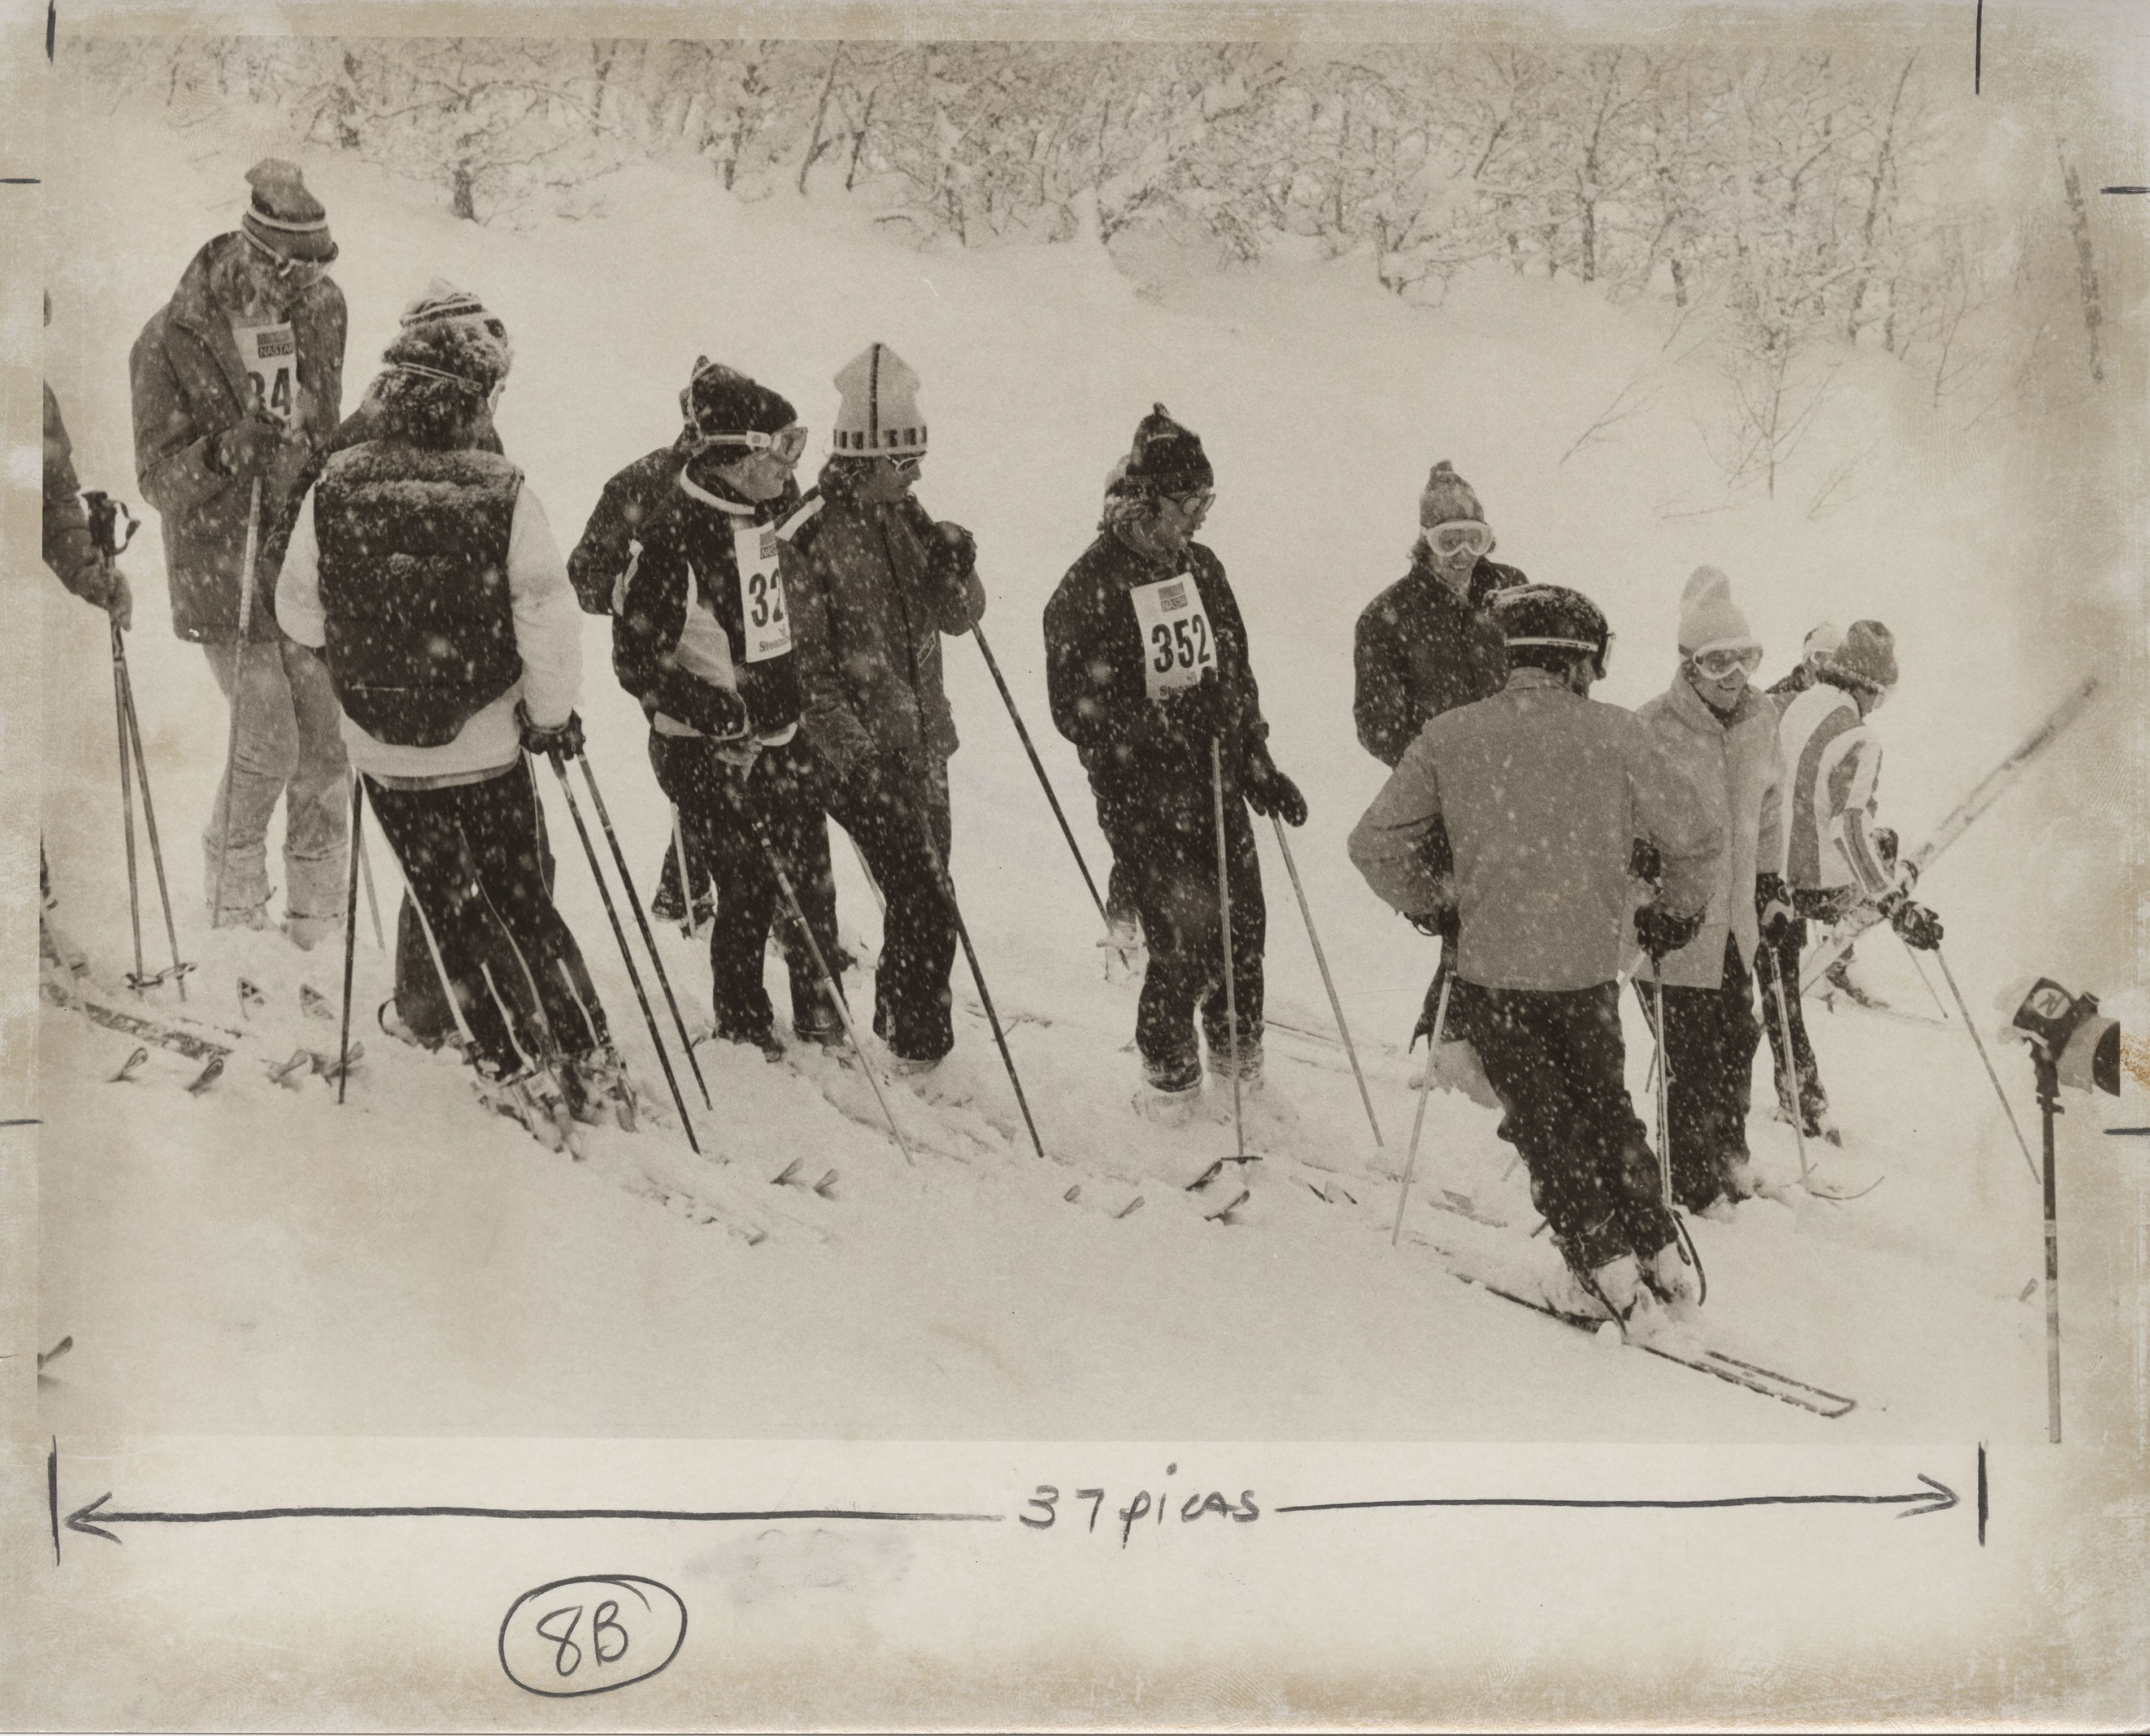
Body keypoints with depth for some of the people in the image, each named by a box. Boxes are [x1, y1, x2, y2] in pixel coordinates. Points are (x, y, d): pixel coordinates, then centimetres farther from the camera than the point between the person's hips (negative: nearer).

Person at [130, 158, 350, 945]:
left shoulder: (321, 307, 1)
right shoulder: (172, 340, -13)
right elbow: (159, 474, -10)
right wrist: (224, 454, -26)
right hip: (221, 563, -4)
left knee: (327, 738, 3)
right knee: (269, 740, -8)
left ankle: (317, 910, 18)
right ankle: (233, 891, 18)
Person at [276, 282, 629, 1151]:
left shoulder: (335, 486, -10)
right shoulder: (501, 491, -16)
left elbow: (298, 612, 1)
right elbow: (549, 616, -16)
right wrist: (553, 712, 0)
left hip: (386, 752, 0)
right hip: (488, 745, 0)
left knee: (453, 914, 15)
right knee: (523, 901, 18)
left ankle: (522, 1073, 16)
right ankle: (593, 1068, 20)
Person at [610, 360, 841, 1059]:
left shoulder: (779, 511, 4)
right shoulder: (671, 534, -17)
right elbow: (635, 655, -16)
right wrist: (716, 712, -25)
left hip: (785, 735, 6)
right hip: (708, 751, -6)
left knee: (810, 881, 8)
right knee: (748, 890, 0)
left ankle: (818, 1014, 24)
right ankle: (742, 1026, 21)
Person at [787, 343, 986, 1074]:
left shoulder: (908, 522, 8)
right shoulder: (814, 537, -14)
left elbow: (959, 618, 10)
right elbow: (801, 659, -14)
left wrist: (956, 570, -11)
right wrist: (850, 747, -19)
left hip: (922, 740, 7)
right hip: (860, 753, -7)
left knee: (918, 897, 16)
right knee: (927, 906, -9)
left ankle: (898, 1016, 33)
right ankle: (920, 1042, 4)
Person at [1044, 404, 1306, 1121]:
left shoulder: (1201, 569, 10)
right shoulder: (1086, 591, -11)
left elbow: (1236, 672, 18)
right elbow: (1076, 711, -15)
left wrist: (1259, 767, 14)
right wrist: (1166, 722, -24)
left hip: (1217, 784, 6)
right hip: (1140, 799, -6)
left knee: (1242, 921, 7)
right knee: (1184, 936, -8)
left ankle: (1239, 1055, 29)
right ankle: (1167, 1075, 13)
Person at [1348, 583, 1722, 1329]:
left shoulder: (1448, 738, -3)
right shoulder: (1616, 734, -4)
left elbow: (1375, 843, 1)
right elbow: (1696, 835, 2)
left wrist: (1424, 902, 19)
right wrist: (1678, 912, 20)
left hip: (1493, 968, -1)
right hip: (1590, 967, 1)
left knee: (1545, 1125, 13)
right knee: (1605, 1107, 22)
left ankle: (1611, 1271, 11)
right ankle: (1661, 1256, 24)